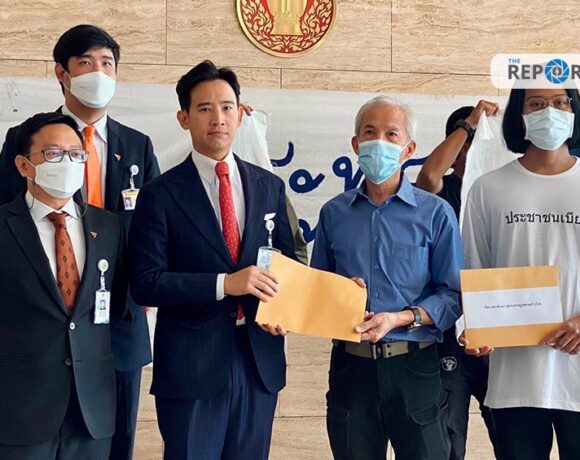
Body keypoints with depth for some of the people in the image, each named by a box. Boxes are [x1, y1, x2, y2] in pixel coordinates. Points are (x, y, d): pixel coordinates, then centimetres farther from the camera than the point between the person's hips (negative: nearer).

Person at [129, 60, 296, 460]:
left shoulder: (270, 187, 8)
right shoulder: (161, 194, -4)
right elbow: (146, 283, -11)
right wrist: (224, 284, -22)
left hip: (260, 359, 4)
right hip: (190, 365, -3)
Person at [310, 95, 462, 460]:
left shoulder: (436, 213, -1)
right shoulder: (333, 213, 8)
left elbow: (453, 294, -5)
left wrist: (400, 318, -18)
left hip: (414, 365, -2)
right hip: (351, 364, 2)